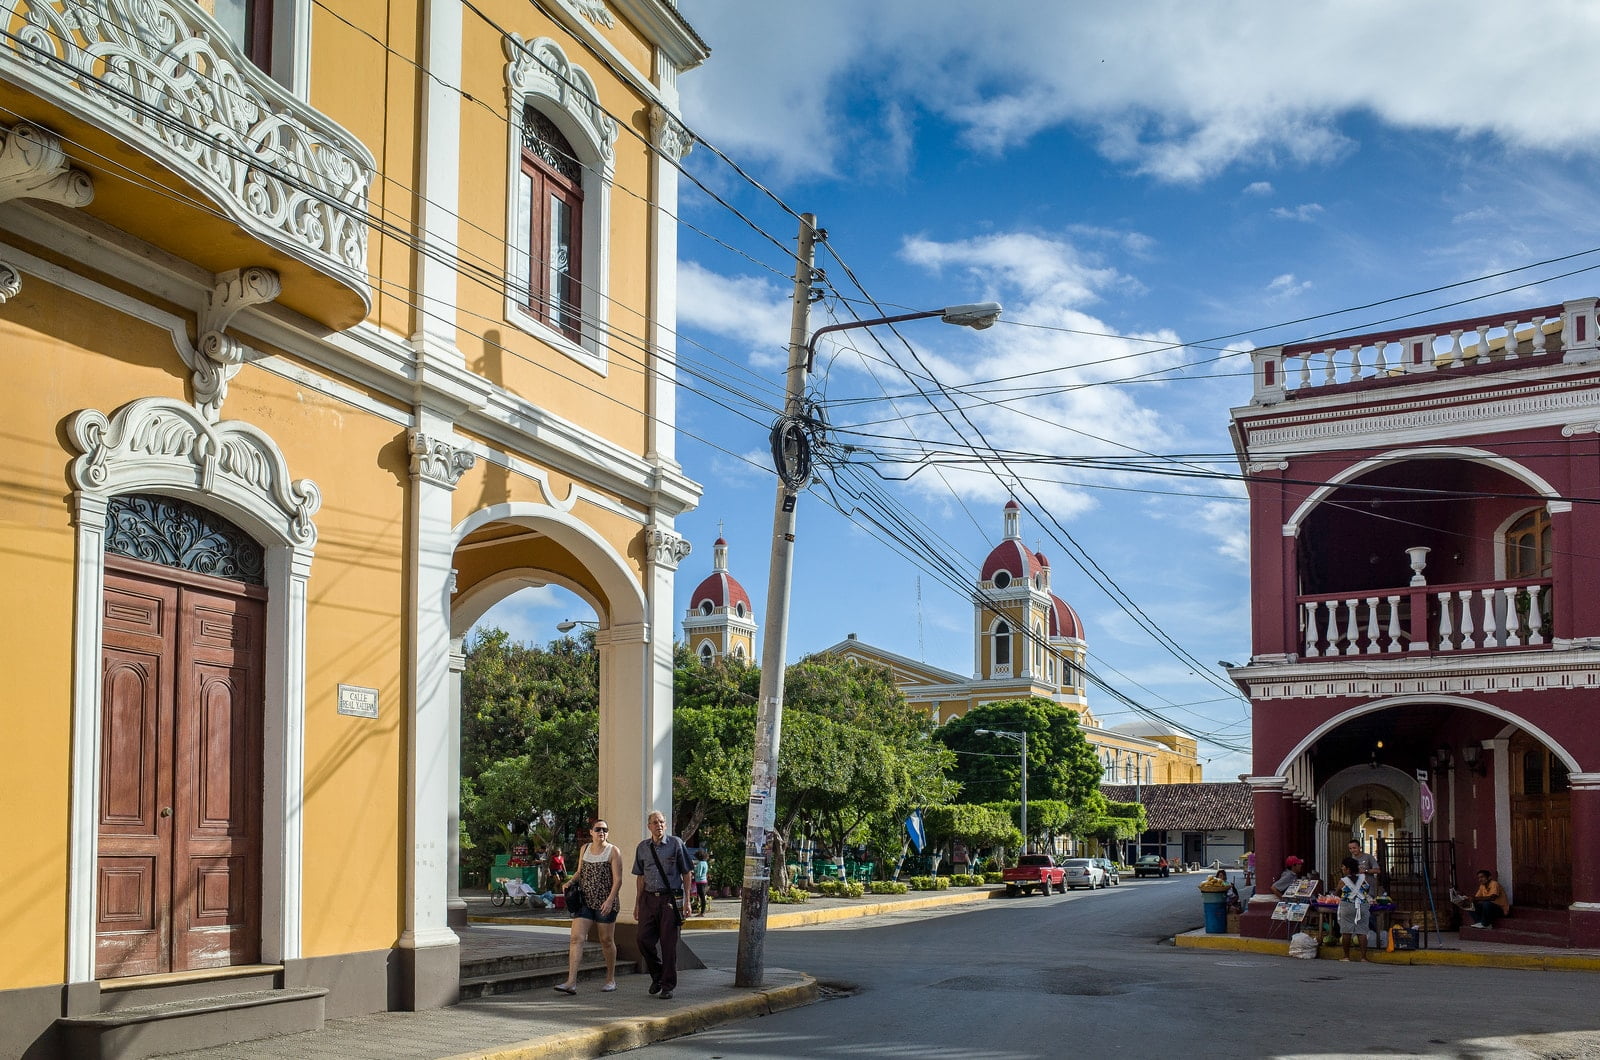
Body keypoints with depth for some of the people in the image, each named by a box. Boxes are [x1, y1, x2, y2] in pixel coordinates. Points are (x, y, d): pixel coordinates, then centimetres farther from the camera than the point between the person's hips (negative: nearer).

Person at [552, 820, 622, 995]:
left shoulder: (613, 852, -3)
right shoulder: (585, 849, 12)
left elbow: (617, 879, -8)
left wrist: (610, 900, -19)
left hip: (605, 903, -4)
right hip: (585, 900, 4)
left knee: (607, 941, 7)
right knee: (576, 938, -10)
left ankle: (611, 979, 24)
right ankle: (571, 982, -16)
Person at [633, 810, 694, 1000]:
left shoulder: (676, 844, -1)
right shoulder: (642, 847, 10)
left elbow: (686, 873, 2)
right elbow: (640, 877, 16)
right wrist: (637, 904, 13)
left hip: (670, 898, -3)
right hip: (649, 898, 3)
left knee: (668, 943, -1)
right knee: (643, 939, -2)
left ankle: (668, 985, 9)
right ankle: (657, 975, 22)